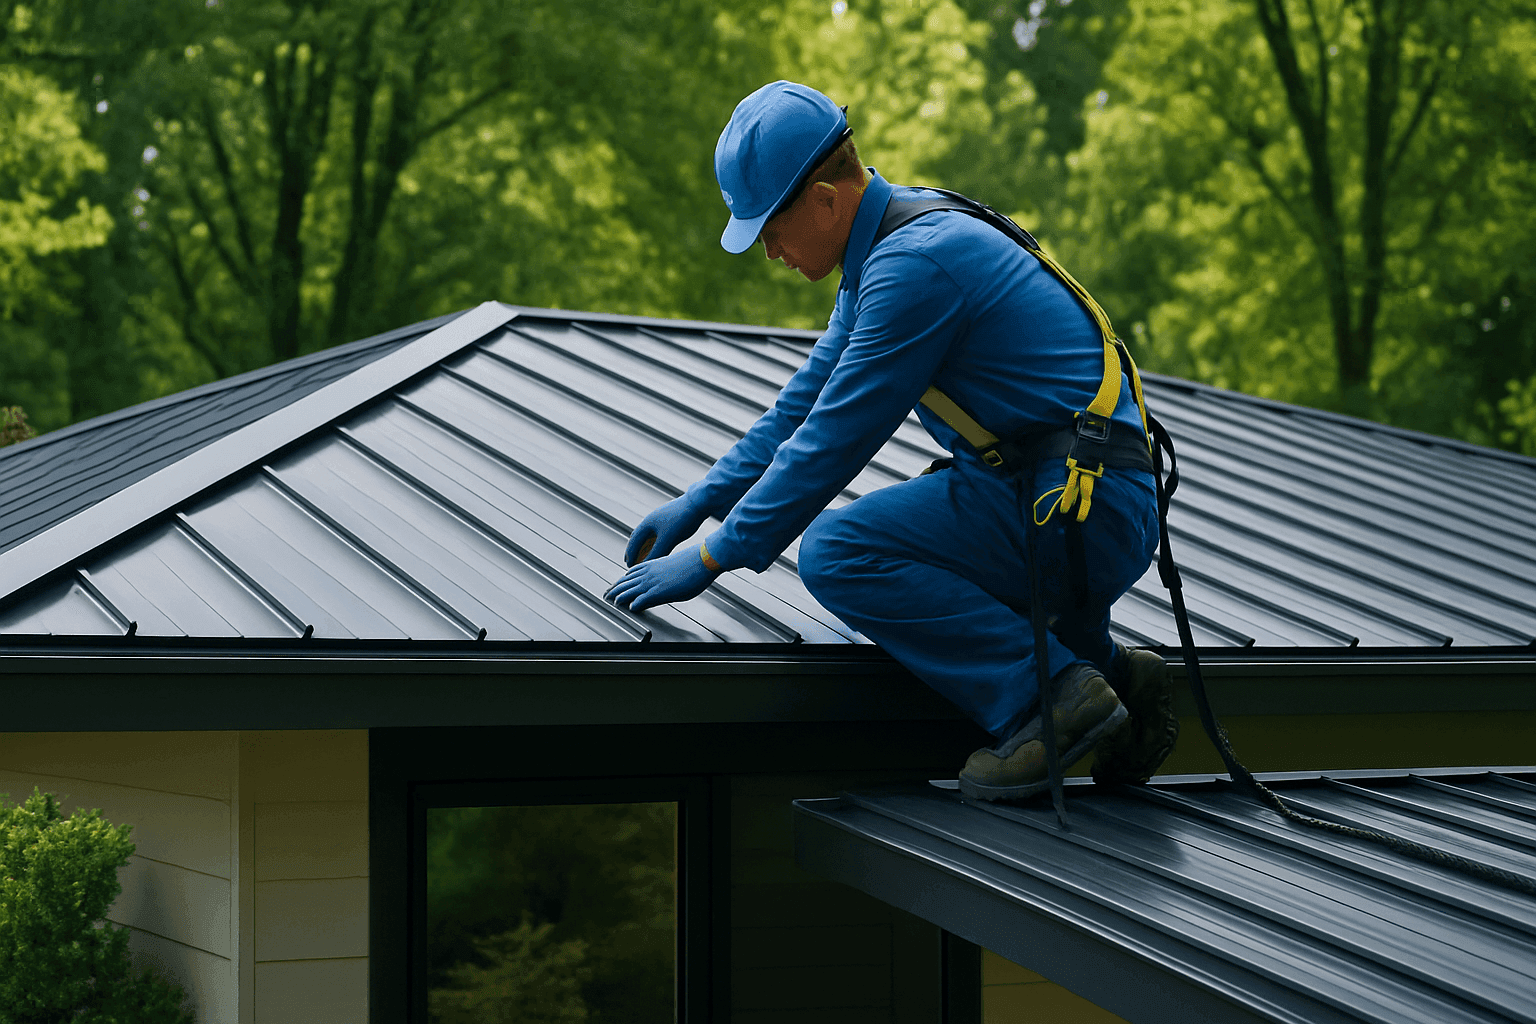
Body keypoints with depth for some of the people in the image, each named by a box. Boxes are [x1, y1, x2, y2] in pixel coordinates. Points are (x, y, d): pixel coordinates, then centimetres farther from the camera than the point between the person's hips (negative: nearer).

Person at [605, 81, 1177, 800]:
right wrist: (702, 499, 20)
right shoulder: (889, 238, 13)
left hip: (1083, 514, -10)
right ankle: (1107, 670, 15)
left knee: (835, 550, -18)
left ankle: (1050, 695, -14)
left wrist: (711, 558, -10)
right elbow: (812, 396, 23)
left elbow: (834, 437, -18)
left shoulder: (913, 266, -19)